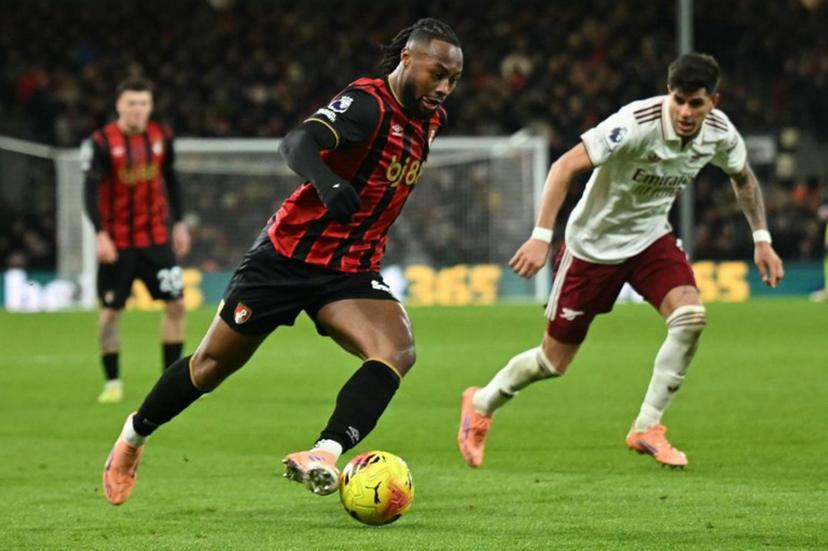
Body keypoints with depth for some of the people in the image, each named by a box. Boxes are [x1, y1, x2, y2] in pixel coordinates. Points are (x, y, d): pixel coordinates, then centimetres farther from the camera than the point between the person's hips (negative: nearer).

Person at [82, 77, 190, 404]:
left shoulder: (161, 138, 2)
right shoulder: (101, 143, -13)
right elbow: (91, 191, -16)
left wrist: (178, 223, 14)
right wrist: (100, 234, -26)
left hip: (155, 239, 4)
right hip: (117, 242, -4)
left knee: (175, 304, 1)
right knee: (110, 311, -1)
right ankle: (112, 383, 12)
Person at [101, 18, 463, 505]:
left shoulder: (431, 118, 5)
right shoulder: (367, 103, -19)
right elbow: (299, 142, -37)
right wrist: (328, 182, -57)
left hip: (351, 273, 5)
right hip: (289, 256, -5)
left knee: (398, 350, -26)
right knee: (215, 363, 9)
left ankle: (323, 457, -40)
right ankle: (135, 434, 36)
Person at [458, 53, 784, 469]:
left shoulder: (720, 133, -12)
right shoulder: (637, 124, -31)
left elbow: (743, 176, 12)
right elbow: (565, 166, -33)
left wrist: (762, 239, 9)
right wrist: (541, 236, -39)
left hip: (650, 238, 5)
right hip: (593, 244, -5)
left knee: (690, 318, -23)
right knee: (553, 362, 4)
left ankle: (647, 428, -9)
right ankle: (481, 405, 34)